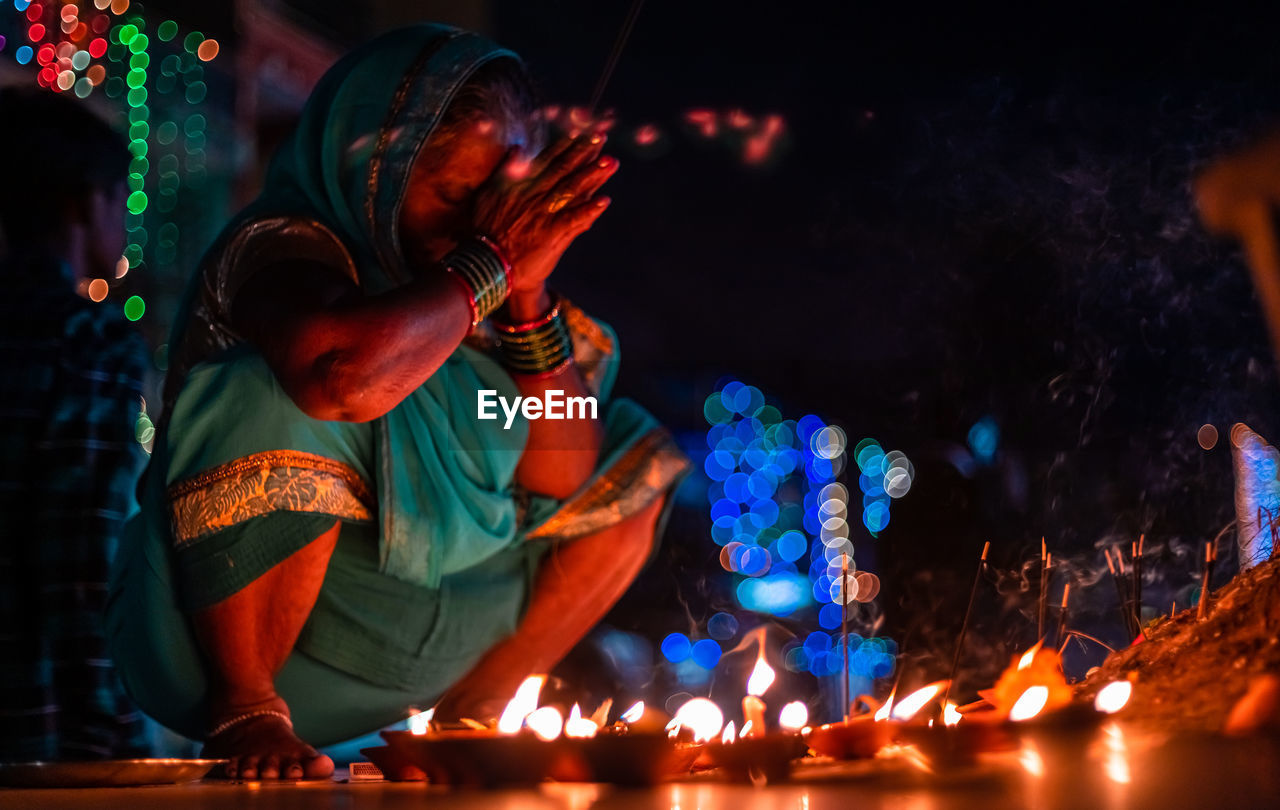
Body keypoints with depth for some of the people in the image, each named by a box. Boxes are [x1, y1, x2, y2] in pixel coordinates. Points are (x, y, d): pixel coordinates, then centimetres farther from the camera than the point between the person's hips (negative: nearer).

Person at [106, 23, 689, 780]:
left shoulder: (449, 278, 2)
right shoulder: (280, 248, -18)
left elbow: (561, 486, -1)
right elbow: (345, 375, -43)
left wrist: (527, 294, -14)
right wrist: (486, 264, -26)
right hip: (230, 627, -7)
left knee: (631, 471, 9)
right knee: (282, 401, -33)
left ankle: (469, 715, 9)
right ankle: (243, 709, -17)